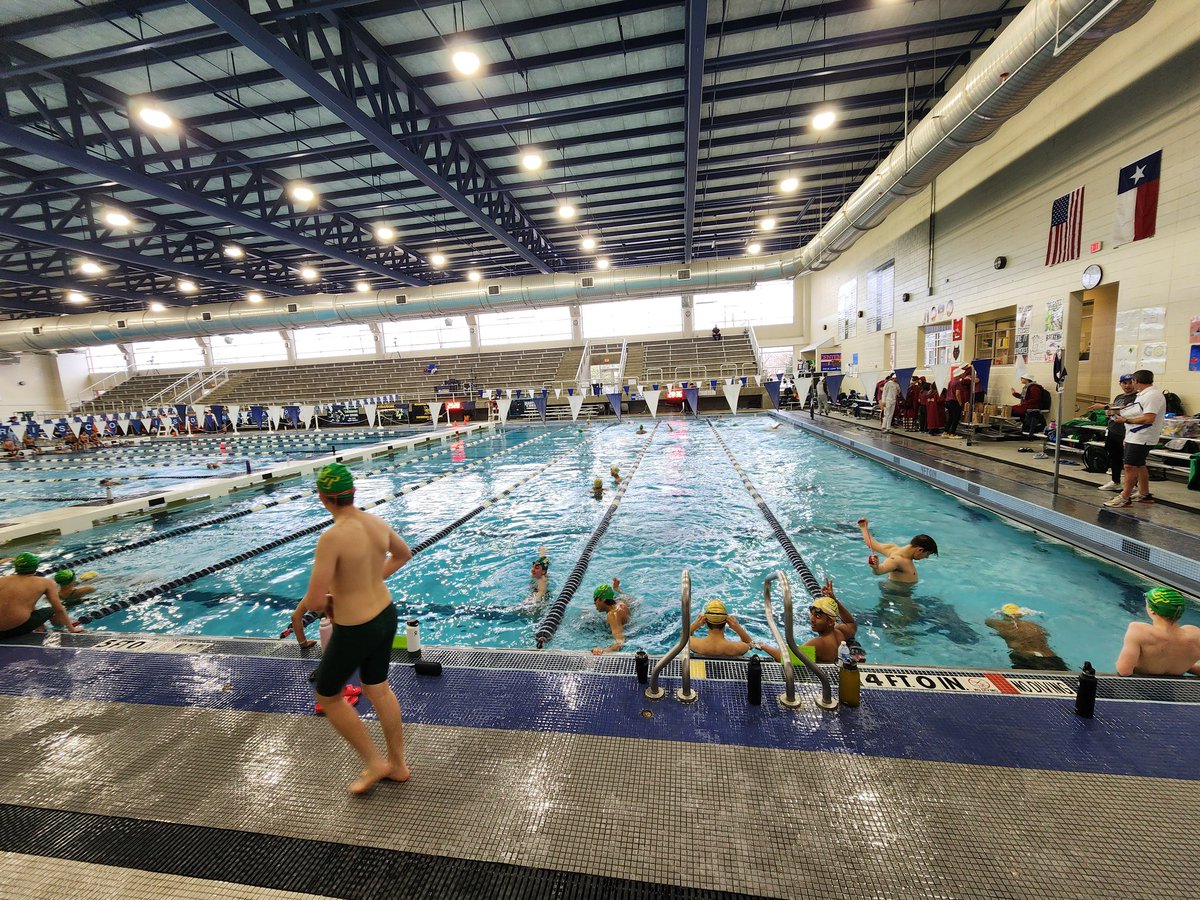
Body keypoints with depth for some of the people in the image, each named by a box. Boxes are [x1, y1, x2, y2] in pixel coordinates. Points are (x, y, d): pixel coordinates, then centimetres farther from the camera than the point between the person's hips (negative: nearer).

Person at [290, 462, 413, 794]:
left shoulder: (332, 537, -26)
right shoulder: (378, 523, -4)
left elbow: (315, 602, -25)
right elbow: (404, 554, 15)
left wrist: (306, 603, -1)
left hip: (355, 630, -7)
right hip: (386, 615, 7)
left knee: (327, 696, 20)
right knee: (378, 689, 25)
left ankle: (374, 763, 30)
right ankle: (397, 764, 41)